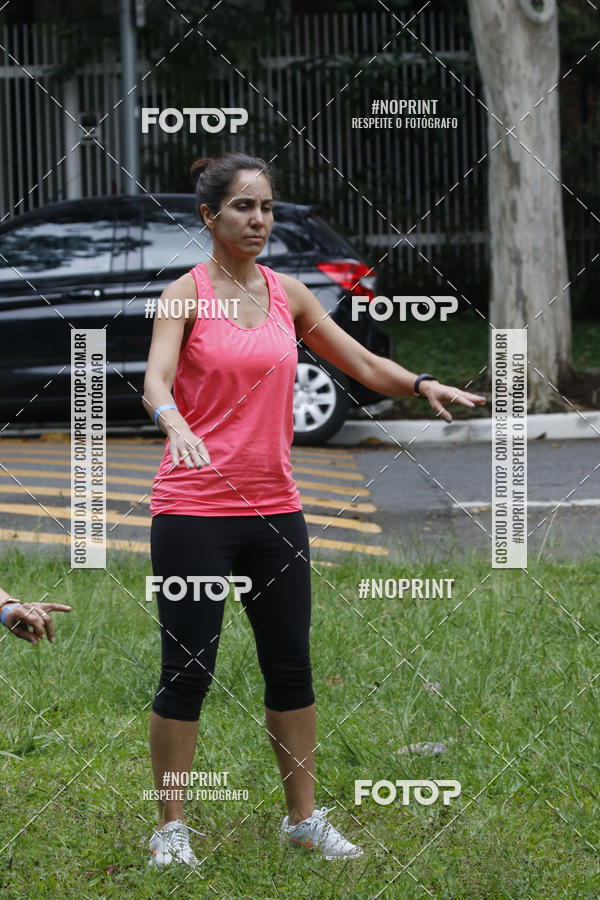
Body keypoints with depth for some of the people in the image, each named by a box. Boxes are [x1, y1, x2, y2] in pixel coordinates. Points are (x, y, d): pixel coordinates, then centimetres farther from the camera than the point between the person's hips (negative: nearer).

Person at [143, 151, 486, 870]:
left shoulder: (288, 294, 9)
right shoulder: (186, 294, -6)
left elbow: (362, 363, 13)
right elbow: (155, 382, -21)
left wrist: (421, 384, -5)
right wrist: (175, 424, -42)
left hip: (273, 507, 5)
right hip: (194, 509, -5)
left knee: (292, 668, 9)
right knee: (187, 671, -2)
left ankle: (304, 817, 21)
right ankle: (170, 829, 9)